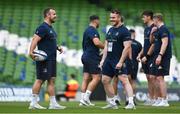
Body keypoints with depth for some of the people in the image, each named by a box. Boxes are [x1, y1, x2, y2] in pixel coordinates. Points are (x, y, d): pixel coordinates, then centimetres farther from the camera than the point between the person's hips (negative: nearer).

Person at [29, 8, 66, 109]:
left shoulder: (50, 28, 18)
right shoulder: (43, 27, -12)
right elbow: (35, 40, -23)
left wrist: (57, 48, 15)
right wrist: (31, 52, -36)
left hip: (52, 59, 10)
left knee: (51, 80, 7)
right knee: (40, 80, -6)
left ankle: (53, 103, 8)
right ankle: (33, 103, -1)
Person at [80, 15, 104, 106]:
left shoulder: (87, 30, 19)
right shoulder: (92, 30, -13)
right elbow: (97, 42, -27)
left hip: (86, 56, 10)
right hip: (92, 57, -10)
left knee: (86, 78, 6)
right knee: (96, 78, -8)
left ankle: (83, 100, 4)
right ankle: (86, 98, -14)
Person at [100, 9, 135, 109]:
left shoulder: (124, 31, -10)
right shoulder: (110, 30, 15)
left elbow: (127, 47, -17)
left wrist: (120, 62, -21)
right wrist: (103, 59, 13)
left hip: (119, 61, -9)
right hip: (109, 60, 9)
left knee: (124, 80, -17)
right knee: (105, 80, 8)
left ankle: (131, 103, -22)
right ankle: (112, 103, 17)